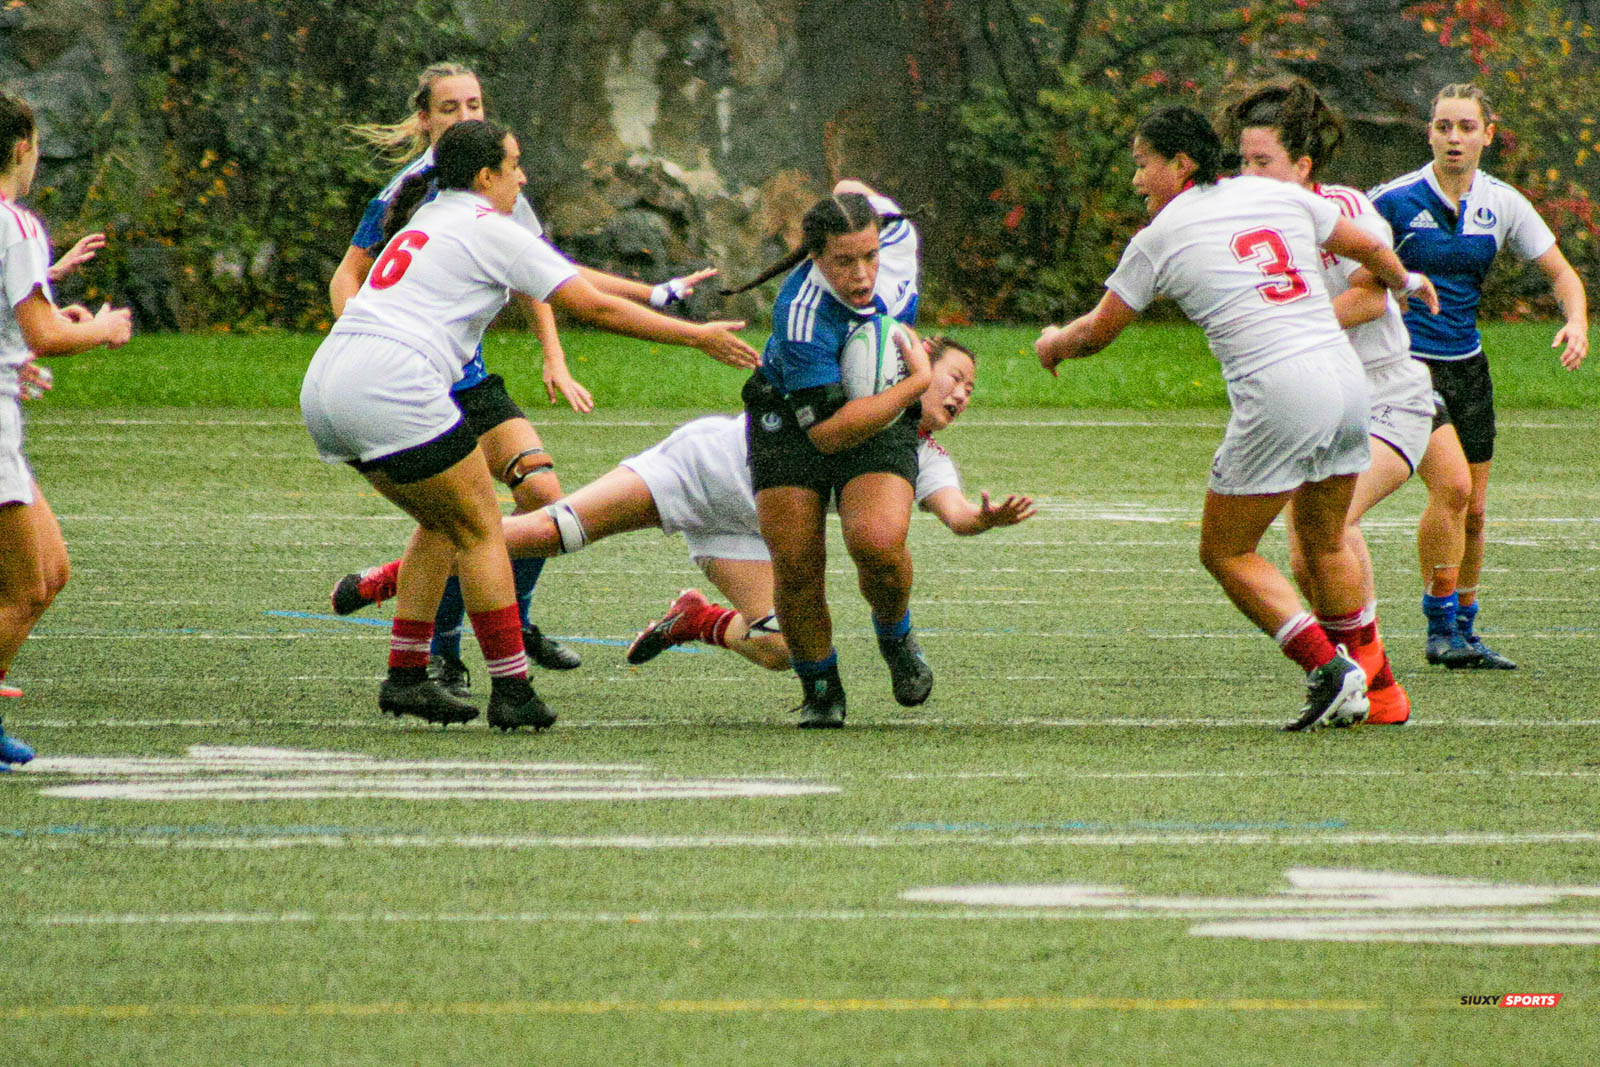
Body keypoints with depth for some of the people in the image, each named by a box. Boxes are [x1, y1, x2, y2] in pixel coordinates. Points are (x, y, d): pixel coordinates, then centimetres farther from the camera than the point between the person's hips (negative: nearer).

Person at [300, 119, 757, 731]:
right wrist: (697, 336, 8)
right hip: (390, 388, -8)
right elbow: (593, 308, 0)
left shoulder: (425, 222, 26)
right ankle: (511, 692, 1)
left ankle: (405, 678, 18)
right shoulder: (488, 231, 0)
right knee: (480, 528, 3)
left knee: (444, 524, 21)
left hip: (325, 384, 8)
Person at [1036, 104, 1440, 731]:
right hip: (1346, 377, 6)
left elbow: (1098, 331, 12)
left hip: (1277, 394, -6)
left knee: (1226, 552, 6)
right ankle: (1361, 689, 19)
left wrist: (1054, 344, 35)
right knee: (1325, 539, 22)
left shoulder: (1161, 235, 3)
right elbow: (1366, 247, 25)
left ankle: (1328, 669, -7)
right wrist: (1407, 281, 47)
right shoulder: (1277, 195, 15)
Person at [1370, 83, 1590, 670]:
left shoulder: (1502, 204, 2)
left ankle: (1463, 631, 20)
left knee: (1473, 510, 7)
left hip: (1467, 364, 5)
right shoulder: (1395, 199, -9)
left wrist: (1577, 322, -11)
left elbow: (1561, 272, 8)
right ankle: (1441, 628, -12)